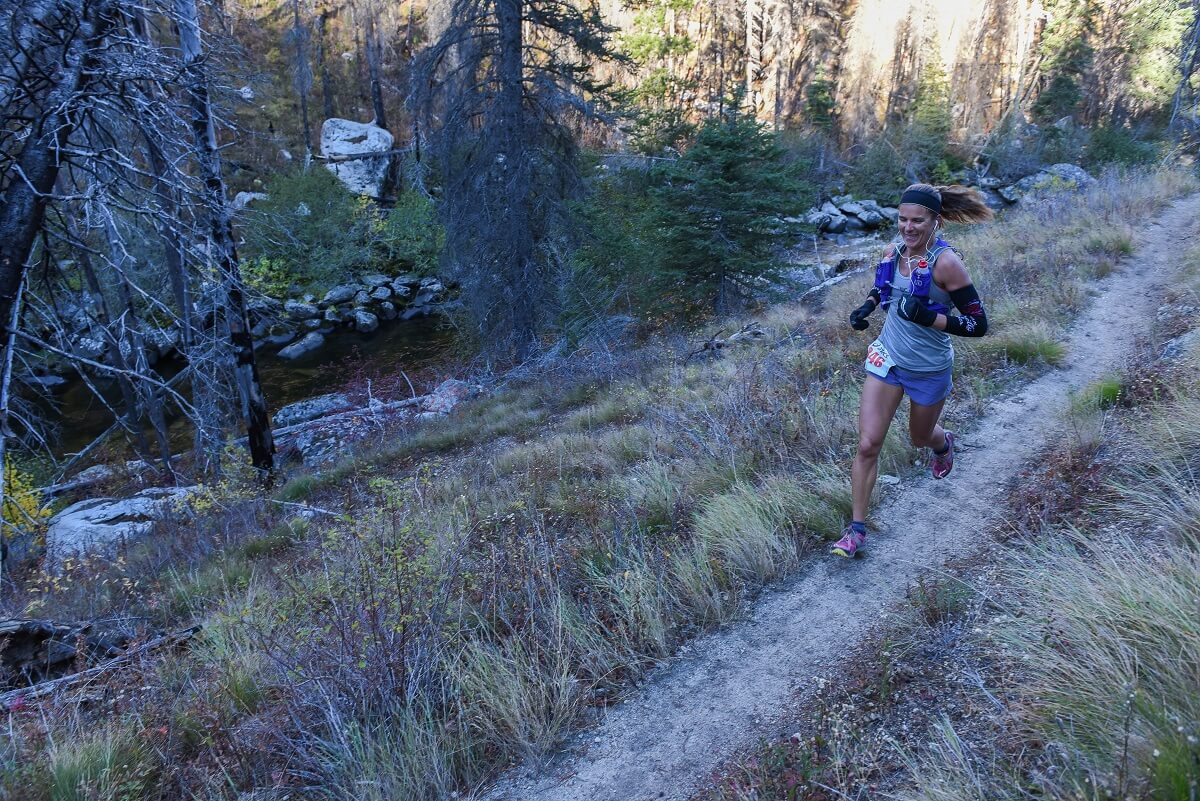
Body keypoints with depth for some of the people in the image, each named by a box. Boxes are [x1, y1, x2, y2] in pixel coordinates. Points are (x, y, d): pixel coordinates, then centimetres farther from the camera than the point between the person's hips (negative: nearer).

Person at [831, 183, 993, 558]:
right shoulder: (894, 252, -4)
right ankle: (856, 529, 4)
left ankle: (943, 443, 62)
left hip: (929, 369, -3)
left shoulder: (946, 262, -21)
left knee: (920, 437, 22)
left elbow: (978, 324, -18)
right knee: (868, 444, -6)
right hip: (888, 358, 4)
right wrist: (867, 306, -1)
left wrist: (928, 317, -31)